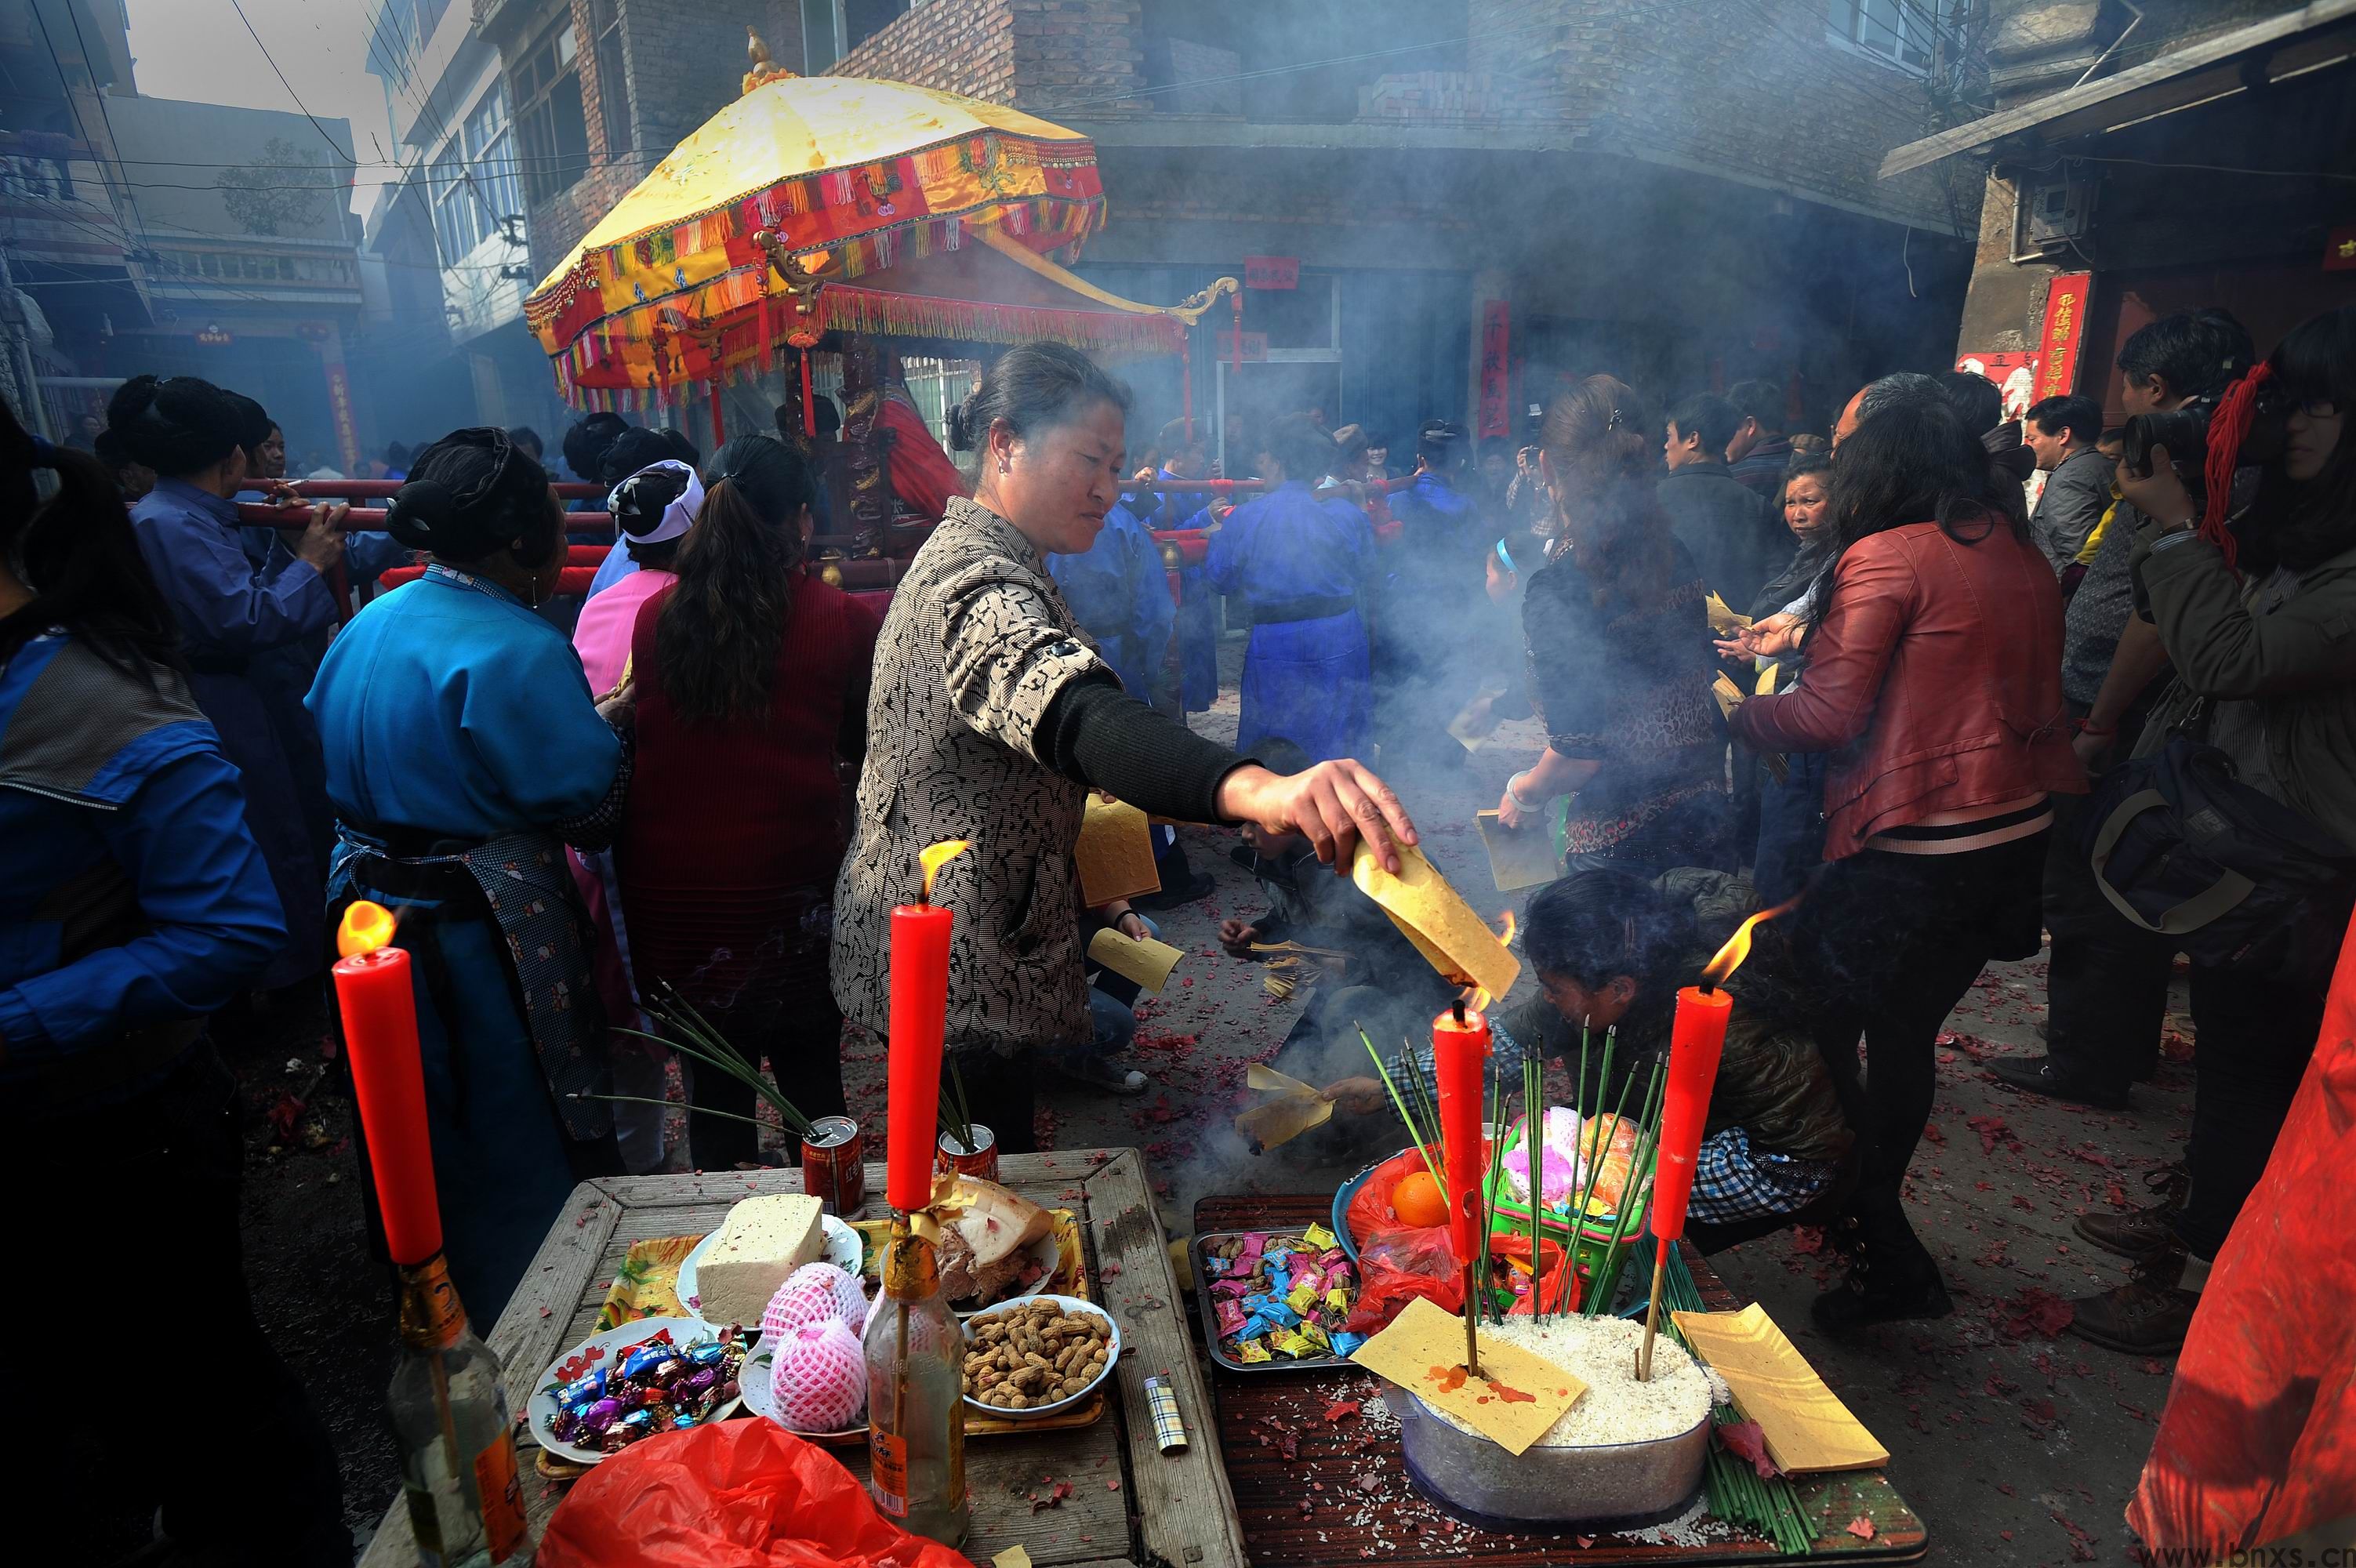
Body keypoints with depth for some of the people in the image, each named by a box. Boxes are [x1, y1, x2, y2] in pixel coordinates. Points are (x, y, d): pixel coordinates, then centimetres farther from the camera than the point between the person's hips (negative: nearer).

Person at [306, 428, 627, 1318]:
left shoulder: (365, 627, 6)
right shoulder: (514, 651, -22)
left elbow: (344, 772, 14)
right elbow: (591, 808, -21)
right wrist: (616, 727, -6)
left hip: (370, 911, 9)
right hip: (480, 941, -9)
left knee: (425, 1142, 25)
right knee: (523, 1156, 9)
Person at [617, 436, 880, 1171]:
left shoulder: (653, 618, -3)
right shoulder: (839, 620, -10)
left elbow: (632, 749, 8)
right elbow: (864, 745, 4)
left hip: (672, 893, 2)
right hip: (788, 885, -2)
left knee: (713, 1086, 15)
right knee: (808, 1075, 14)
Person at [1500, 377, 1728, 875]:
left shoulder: (1555, 589, -20)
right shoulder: (1675, 555, 0)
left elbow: (1580, 750, -19)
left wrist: (1524, 794, 1)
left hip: (1621, 843, -6)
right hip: (1706, 814, 6)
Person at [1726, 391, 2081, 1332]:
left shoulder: (1885, 556, -12)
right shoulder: (2021, 556, 10)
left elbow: (1831, 713, -16)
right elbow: (2027, 694, 18)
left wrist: (1731, 712, 1)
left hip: (1915, 852, -8)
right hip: (2018, 831, 8)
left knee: (1817, 1033, 5)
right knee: (1906, 1035, 19)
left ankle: (1890, 1262, 11)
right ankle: (1871, 1215, 35)